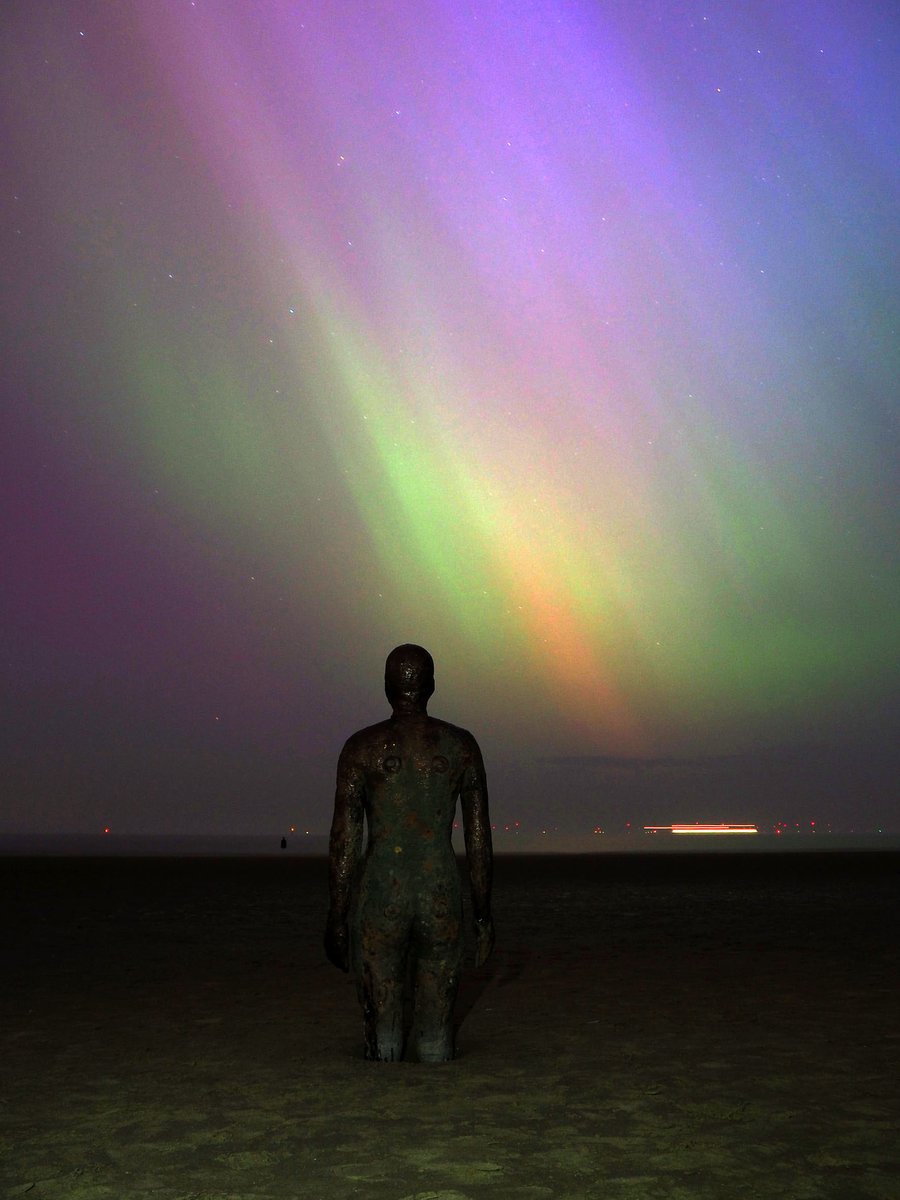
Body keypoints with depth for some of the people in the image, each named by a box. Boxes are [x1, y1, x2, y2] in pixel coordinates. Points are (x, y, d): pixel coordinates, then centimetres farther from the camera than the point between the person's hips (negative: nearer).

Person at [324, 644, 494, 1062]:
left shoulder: (361, 746, -1)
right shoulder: (461, 745, 4)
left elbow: (344, 839, -3)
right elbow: (479, 835, 5)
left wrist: (336, 919, 3)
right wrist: (483, 913, 12)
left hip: (380, 897, -1)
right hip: (442, 896, 1)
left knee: (382, 1033, 6)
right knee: (436, 1037, 9)